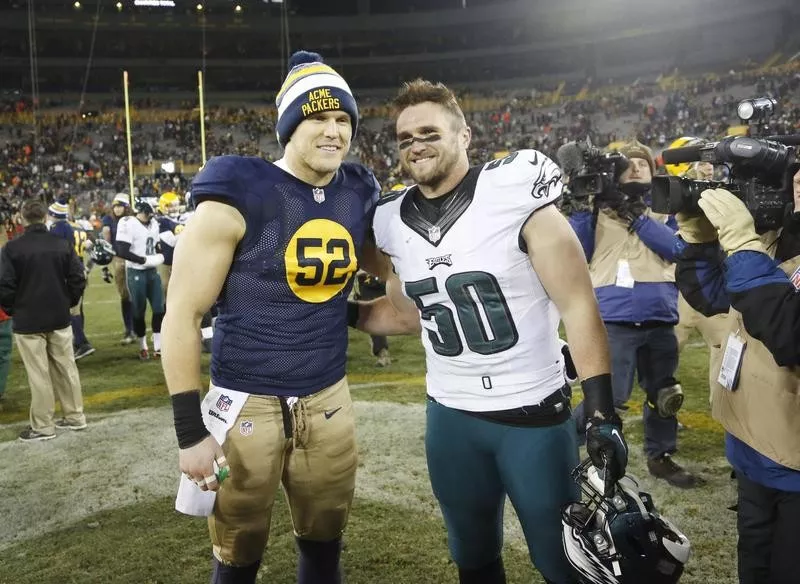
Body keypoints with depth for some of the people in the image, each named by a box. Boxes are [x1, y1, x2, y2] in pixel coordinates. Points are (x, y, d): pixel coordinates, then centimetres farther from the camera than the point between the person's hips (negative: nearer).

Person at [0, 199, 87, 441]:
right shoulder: (63, 244, -1)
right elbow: (78, 278, -1)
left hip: (28, 320, -3)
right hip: (59, 317, 4)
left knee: (38, 374, 2)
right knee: (66, 368, 13)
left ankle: (42, 426, 10)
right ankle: (75, 416, 21)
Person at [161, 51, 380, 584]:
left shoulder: (359, 197, 3)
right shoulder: (238, 198, -14)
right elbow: (183, 315, -12)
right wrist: (190, 432, -12)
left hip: (329, 400, 5)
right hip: (247, 403, -4)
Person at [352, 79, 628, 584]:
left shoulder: (513, 196, -15)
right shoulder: (395, 221, 1)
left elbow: (579, 306, -14)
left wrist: (602, 412, -19)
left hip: (534, 413, -4)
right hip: (450, 417, 5)